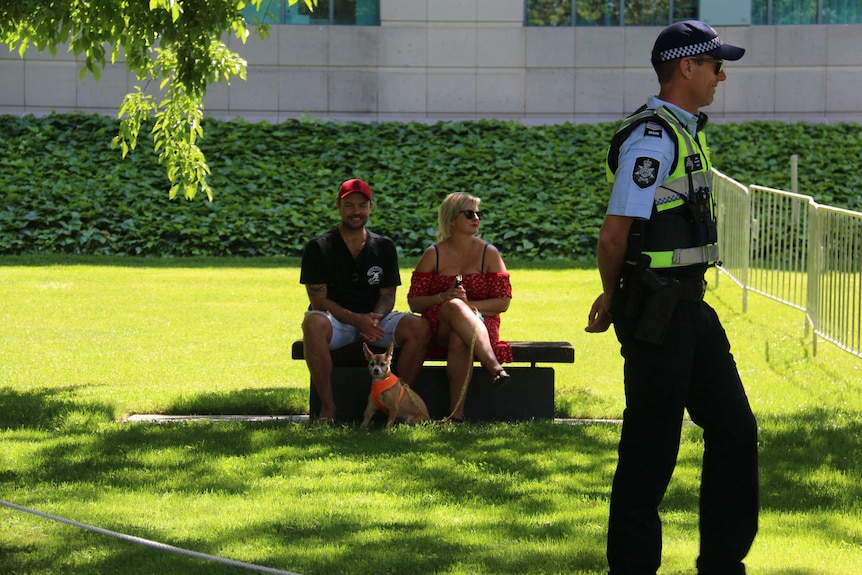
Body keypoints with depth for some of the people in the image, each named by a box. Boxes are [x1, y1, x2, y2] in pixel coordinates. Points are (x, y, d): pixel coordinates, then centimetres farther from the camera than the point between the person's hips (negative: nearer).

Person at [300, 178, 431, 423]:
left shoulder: (384, 247, 10)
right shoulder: (319, 248, -1)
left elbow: (387, 295, 9)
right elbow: (318, 300, -7)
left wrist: (375, 318, -16)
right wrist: (356, 320, -22)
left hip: (375, 318, 3)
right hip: (335, 319, -3)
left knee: (420, 327, -25)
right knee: (313, 324, -39)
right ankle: (328, 407, -30)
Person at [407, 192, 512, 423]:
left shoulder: (489, 254, 7)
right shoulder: (433, 255, 7)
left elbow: (503, 302, 1)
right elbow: (414, 302, 3)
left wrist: (468, 305, -14)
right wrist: (443, 298, -16)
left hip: (482, 323, 0)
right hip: (438, 327, 0)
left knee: (459, 339, -39)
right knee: (454, 307, -38)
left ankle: (456, 414, -42)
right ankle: (494, 366, -49)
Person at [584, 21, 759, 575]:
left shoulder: (687, 132, 15)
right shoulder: (652, 139, -16)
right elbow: (615, 235, -17)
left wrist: (617, 300, 14)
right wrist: (614, 299, -1)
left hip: (690, 306, 10)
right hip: (658, 312, -10)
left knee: (734, 430, 12)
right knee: (651, 447, -4)